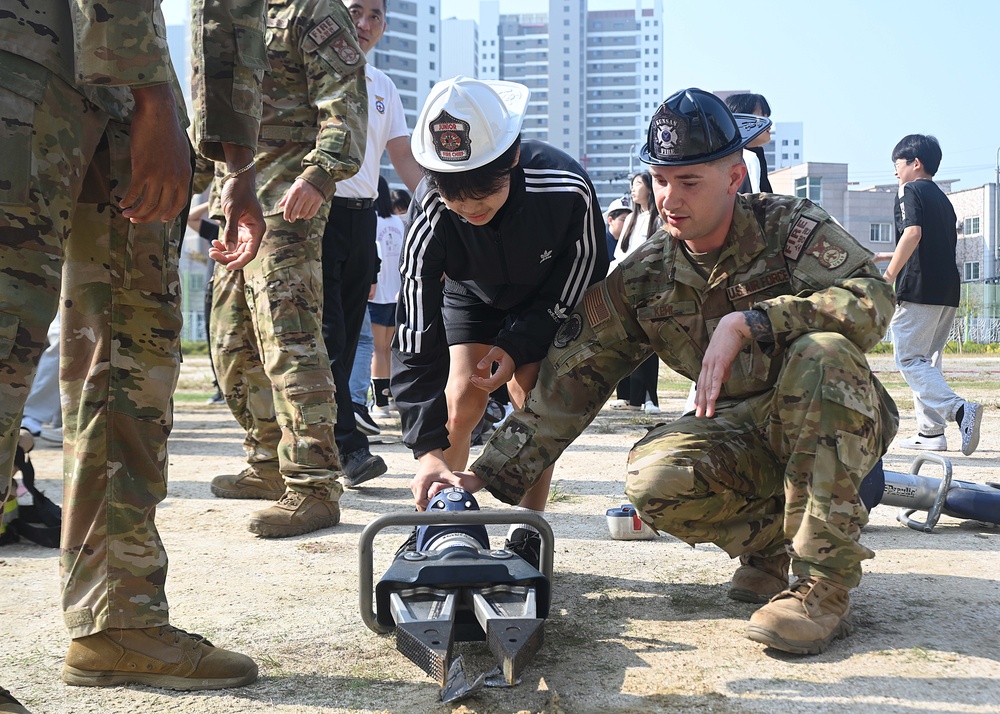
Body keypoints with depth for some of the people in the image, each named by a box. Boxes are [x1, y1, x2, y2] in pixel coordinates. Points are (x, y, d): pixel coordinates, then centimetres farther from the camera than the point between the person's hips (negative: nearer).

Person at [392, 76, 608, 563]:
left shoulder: (567, 189, -40)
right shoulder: (430, 214, -37)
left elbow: (586, 277, -20)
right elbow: (415, 340, -35)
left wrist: (517, 346, -25)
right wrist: (428, 448, -42)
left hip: (547, 299, -1)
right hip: (471, 294, 1)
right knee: (461, 399, -13)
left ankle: (528, 529, 1)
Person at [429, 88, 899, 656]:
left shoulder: (789, 227, -11)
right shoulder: (641, 281, -2)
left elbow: (874, 298, -26)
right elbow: (569, 383, -5)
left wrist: (748, 321, -35)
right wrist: (488, 476, -12)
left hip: (839, 422, -2)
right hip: (740, 432, 2)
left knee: (822, 350, -35)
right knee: (656, 477, -28)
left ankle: (825, 583, -28)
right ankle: (772, 540, 3)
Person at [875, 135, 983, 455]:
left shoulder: (912, 191, -4)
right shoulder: (943, 199, 22)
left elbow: (913, 233, -21)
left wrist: (887, 277, -20)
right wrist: (889, 257, 35)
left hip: (919, 290, -9)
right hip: (948, 291, 9)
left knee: (909, 359, -7)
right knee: (927, 360, 15)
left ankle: (959, 409, -26)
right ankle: (931, 432, 12)